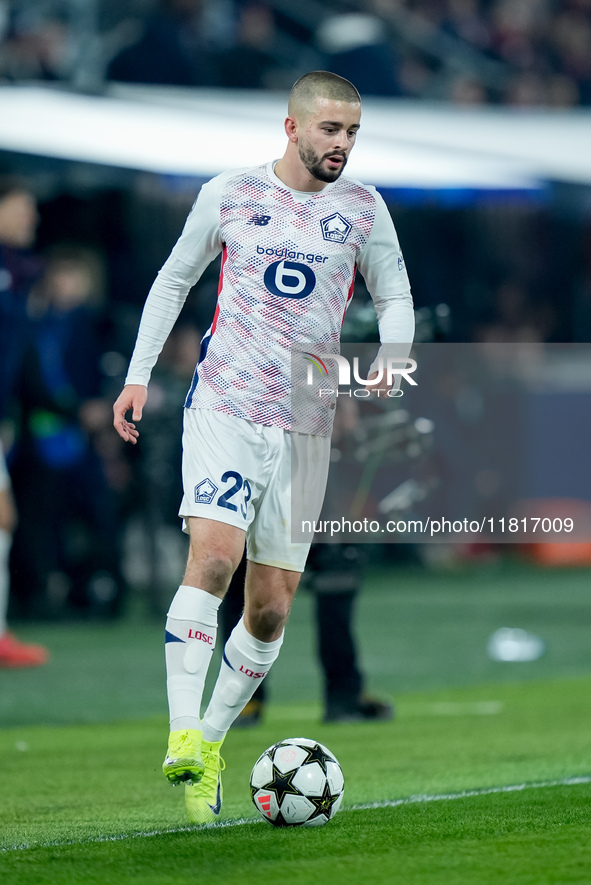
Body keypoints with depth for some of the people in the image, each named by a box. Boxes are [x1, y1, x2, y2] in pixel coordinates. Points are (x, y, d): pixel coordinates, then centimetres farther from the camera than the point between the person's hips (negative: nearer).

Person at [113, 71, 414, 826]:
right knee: (213, 555, -25)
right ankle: (182, 739, -29)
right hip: (223, 406, -3)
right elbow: (174, 280, 13)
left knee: (271, 609, 3)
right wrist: (138, 374, 6)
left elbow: (395, 299, 13)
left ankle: (212, 742, 21)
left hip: (304, 424, 3)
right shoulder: (230, 194, 3)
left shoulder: (362, 209, 6)